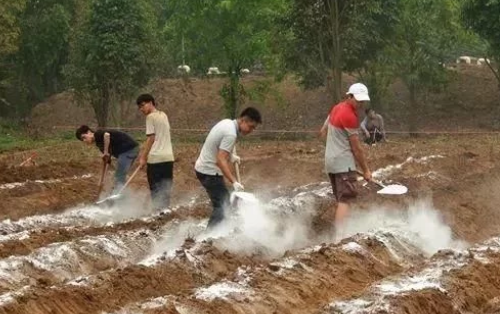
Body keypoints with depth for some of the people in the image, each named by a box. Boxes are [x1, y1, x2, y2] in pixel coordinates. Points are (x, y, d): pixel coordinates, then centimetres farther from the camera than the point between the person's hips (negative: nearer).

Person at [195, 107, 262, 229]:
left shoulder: (227, 123, 6)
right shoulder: (231, 134, -24)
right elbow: (221, 160, -31)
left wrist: (231, 156, 25)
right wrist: (234, 182, -35)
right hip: (210, 172, -10)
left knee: (224, 202, 17)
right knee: (221, 206, -11)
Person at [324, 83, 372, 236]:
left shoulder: (336, 108, 12)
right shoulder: (350, 116, -16)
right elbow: (356, 148, -13)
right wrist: (366, 170, -5)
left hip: (330, 161, 10)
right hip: (343, 163, -10)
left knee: (341, 200, 15)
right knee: (345, 200, -14)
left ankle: (336, 233, 15)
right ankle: (339, 234, -24)